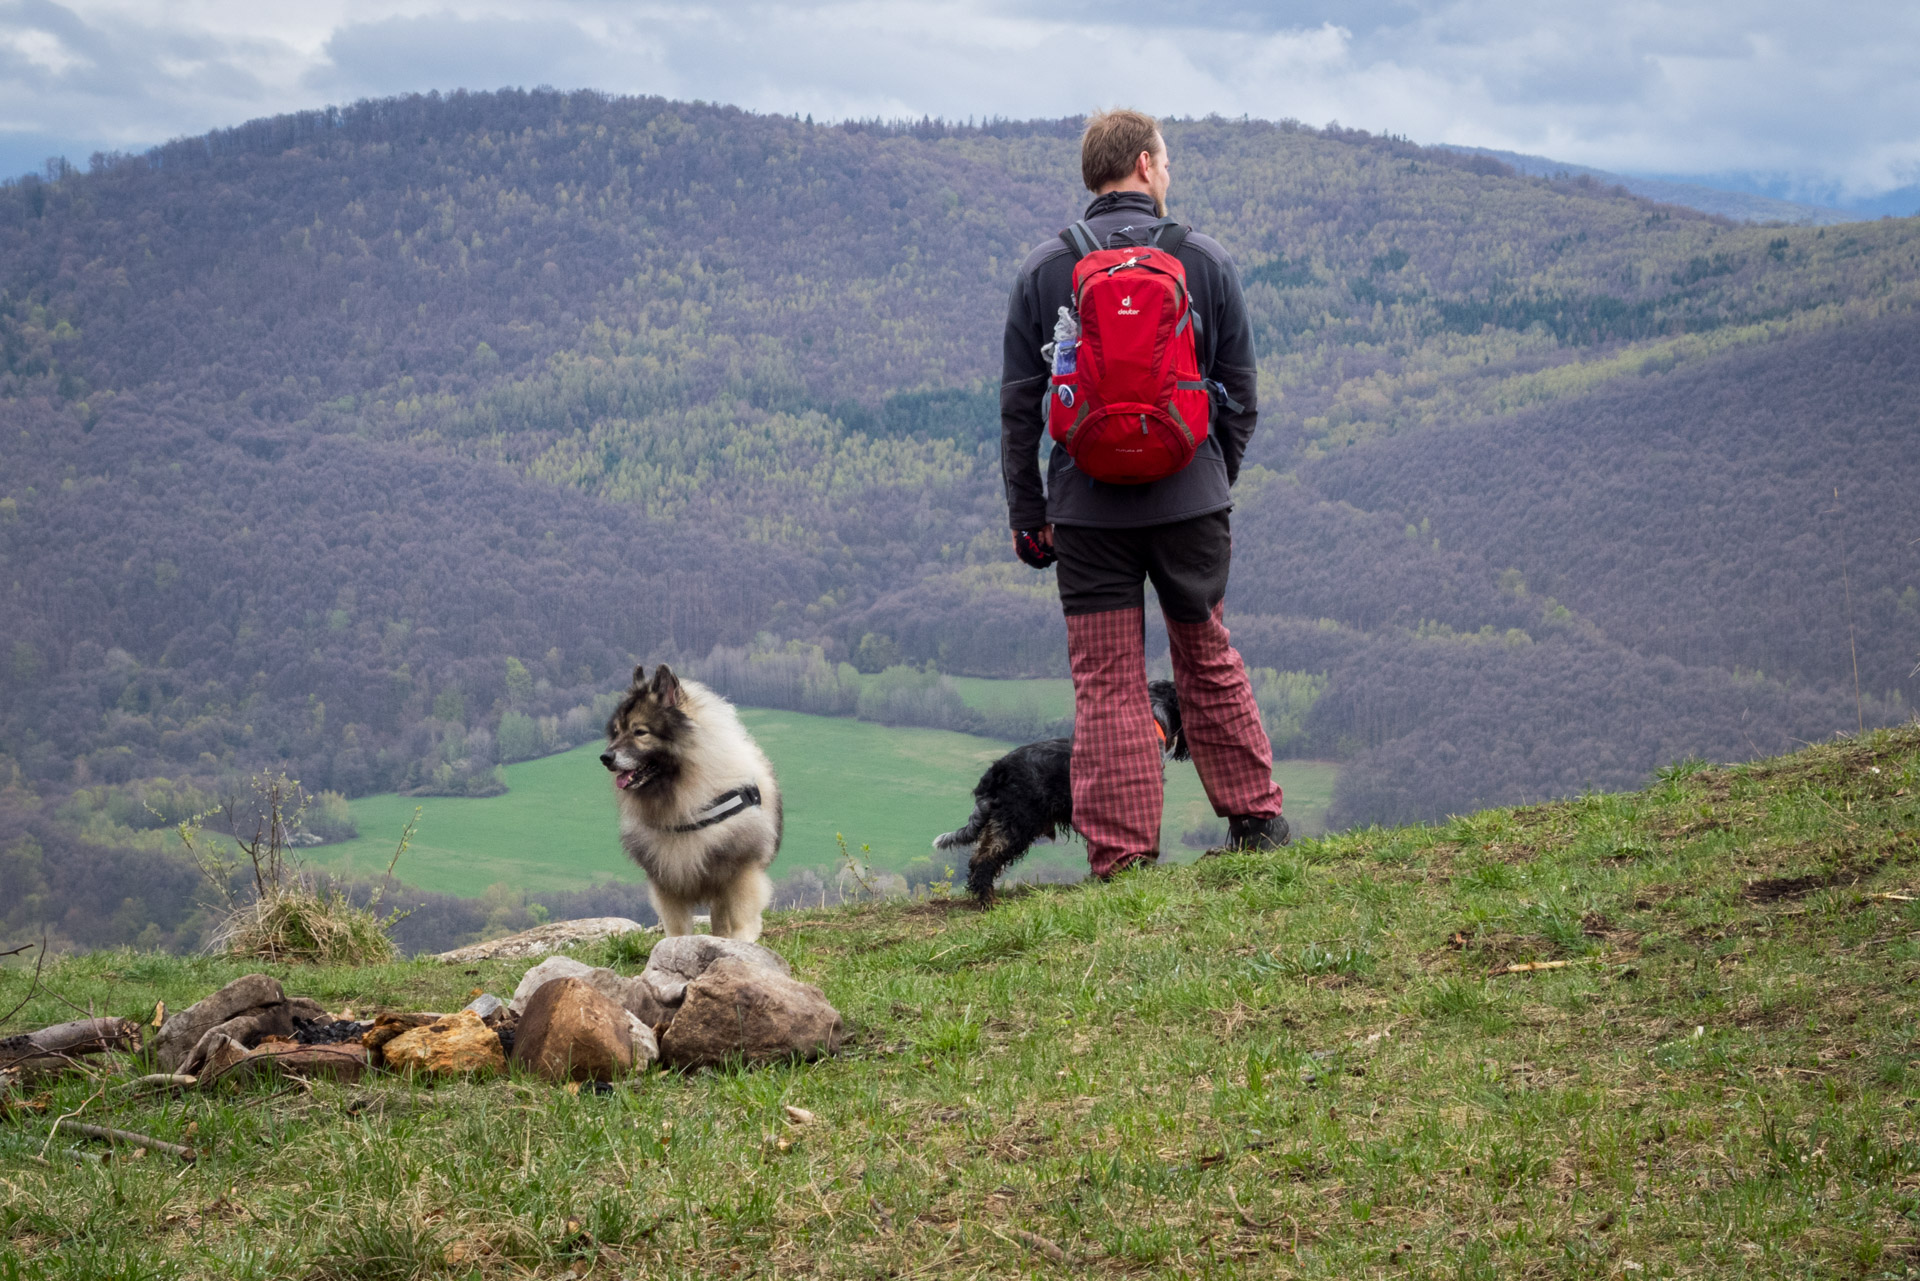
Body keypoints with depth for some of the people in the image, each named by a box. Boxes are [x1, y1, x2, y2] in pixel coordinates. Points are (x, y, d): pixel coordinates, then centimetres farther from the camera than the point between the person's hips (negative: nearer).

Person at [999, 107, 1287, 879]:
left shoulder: (1043, 271, 0)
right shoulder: (1204, 260, 1)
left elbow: (1019, 404, 1)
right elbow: (1240, 392, 6)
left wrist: (1026, 511, 9)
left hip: (1087, 507, -1)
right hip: (1190, 497, 1)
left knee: (1106, 683, 3)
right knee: (1206, 658, 18)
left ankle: (1123, 857, 2)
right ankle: (1255, 818, 26)